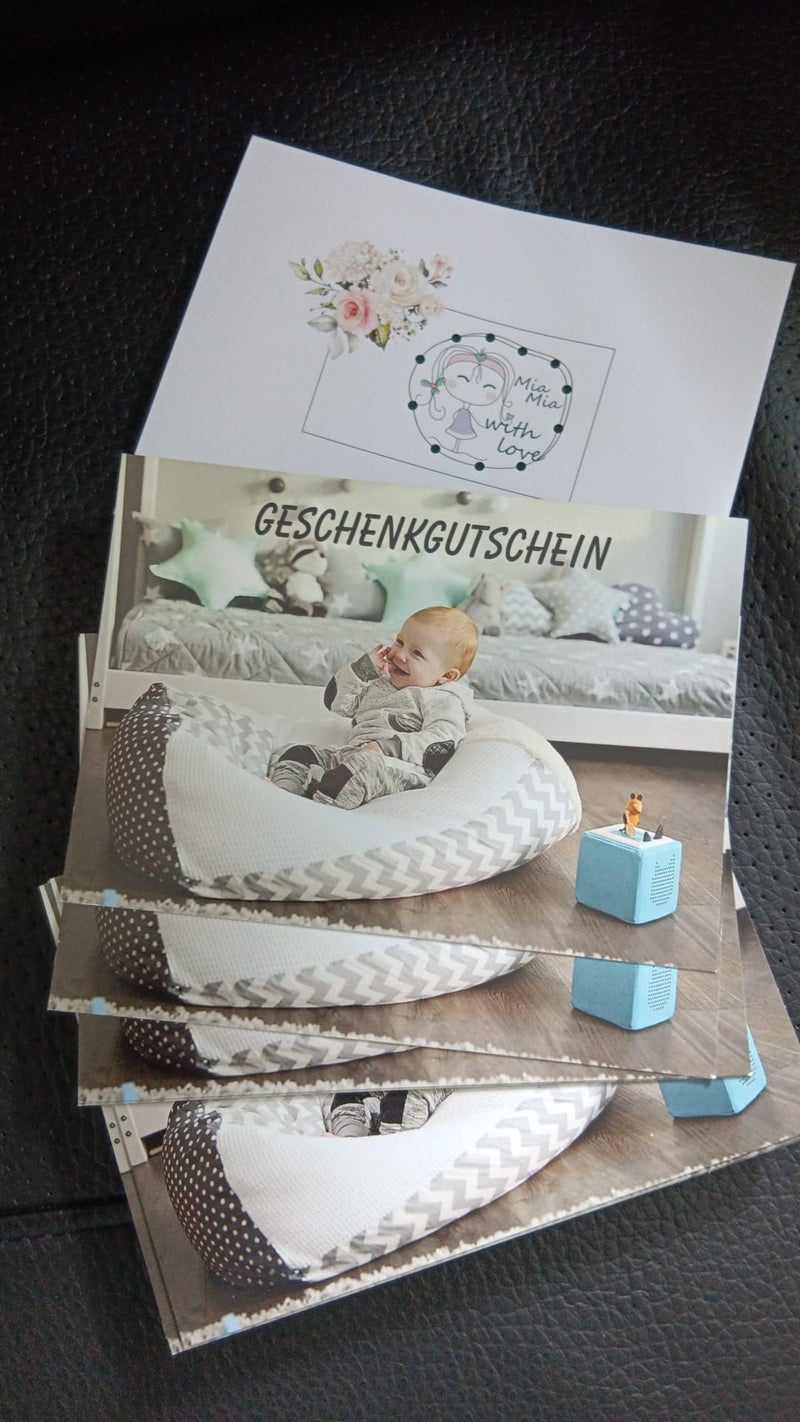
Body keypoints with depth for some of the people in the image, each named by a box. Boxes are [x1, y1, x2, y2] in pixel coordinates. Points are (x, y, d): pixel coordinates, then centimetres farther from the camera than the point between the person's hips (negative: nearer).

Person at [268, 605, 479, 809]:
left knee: (366, 766, -40)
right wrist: (363, 667, 16)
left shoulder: (445, 700, 2)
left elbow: (441, 743, -14)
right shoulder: (379, 685, 30)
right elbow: (337, 702, 31)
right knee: (294, 753, -4)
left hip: (402, 766, -8)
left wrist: (386, 746, -24)